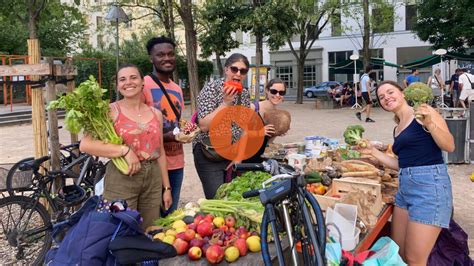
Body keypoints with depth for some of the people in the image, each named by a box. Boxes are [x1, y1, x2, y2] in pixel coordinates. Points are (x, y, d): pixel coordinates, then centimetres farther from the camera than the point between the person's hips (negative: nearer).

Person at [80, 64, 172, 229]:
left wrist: (166, 187, 11)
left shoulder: (156, 114, 9)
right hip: (121, 178, -4)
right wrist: (125, 150, -21)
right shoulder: (110, 111, -6)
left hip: (153, 179, 5)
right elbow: (85, 144, -17)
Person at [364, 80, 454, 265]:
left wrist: (429, 124, -26)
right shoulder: (397, 129, 17)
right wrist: (373, 152, 15)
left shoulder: (423, 113, -4)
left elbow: (450, 146, -11)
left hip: (429, 184, -8)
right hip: (405, 186, 8)